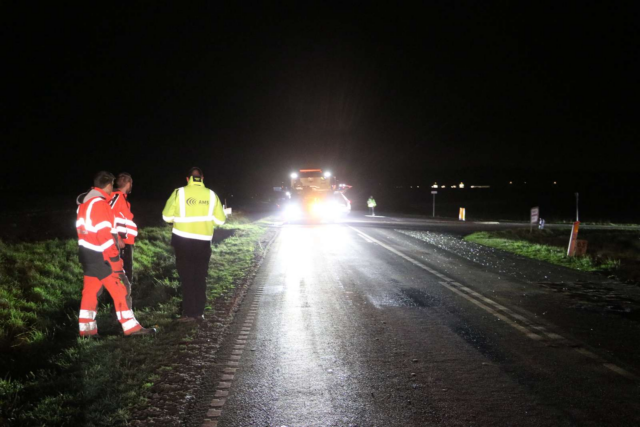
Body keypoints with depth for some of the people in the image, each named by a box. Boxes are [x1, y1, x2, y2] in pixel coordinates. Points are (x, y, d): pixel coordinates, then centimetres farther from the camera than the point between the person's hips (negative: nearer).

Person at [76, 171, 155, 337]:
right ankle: (131, 327, 1)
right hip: (100, 256, -9)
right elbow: (105, 235, -22)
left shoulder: (85, 203, 11)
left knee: (91, 290, 13)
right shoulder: (100, 204, -18)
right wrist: (115, 261, -20)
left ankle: (87, 329, 17)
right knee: (121, 289, -3)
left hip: (87, 254, 9)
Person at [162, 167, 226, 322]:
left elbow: (167, 217, -5)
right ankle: (199, 312, 13)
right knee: (200, 278, 11)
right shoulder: (211, 195, -1)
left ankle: (189, 313, 4)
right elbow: (220, 220, 1)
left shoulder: (179, 193, -6)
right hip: (203, 242, 1)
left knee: (187, 277, 5)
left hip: (183, 241, -1)